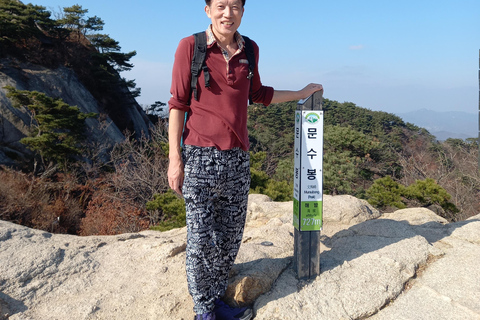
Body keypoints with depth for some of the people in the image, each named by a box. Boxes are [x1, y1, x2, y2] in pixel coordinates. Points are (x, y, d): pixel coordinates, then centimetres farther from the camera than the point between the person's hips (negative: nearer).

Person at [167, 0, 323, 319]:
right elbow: (178, 103, -4)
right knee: (202, 239, 2)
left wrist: (301, 93, 28)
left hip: (238, 158, 5)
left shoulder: (250, 50, 10)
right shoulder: (190, 47, -3)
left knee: (231, 237, 12)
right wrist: (175, 159, -8)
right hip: (200, 157, -4)